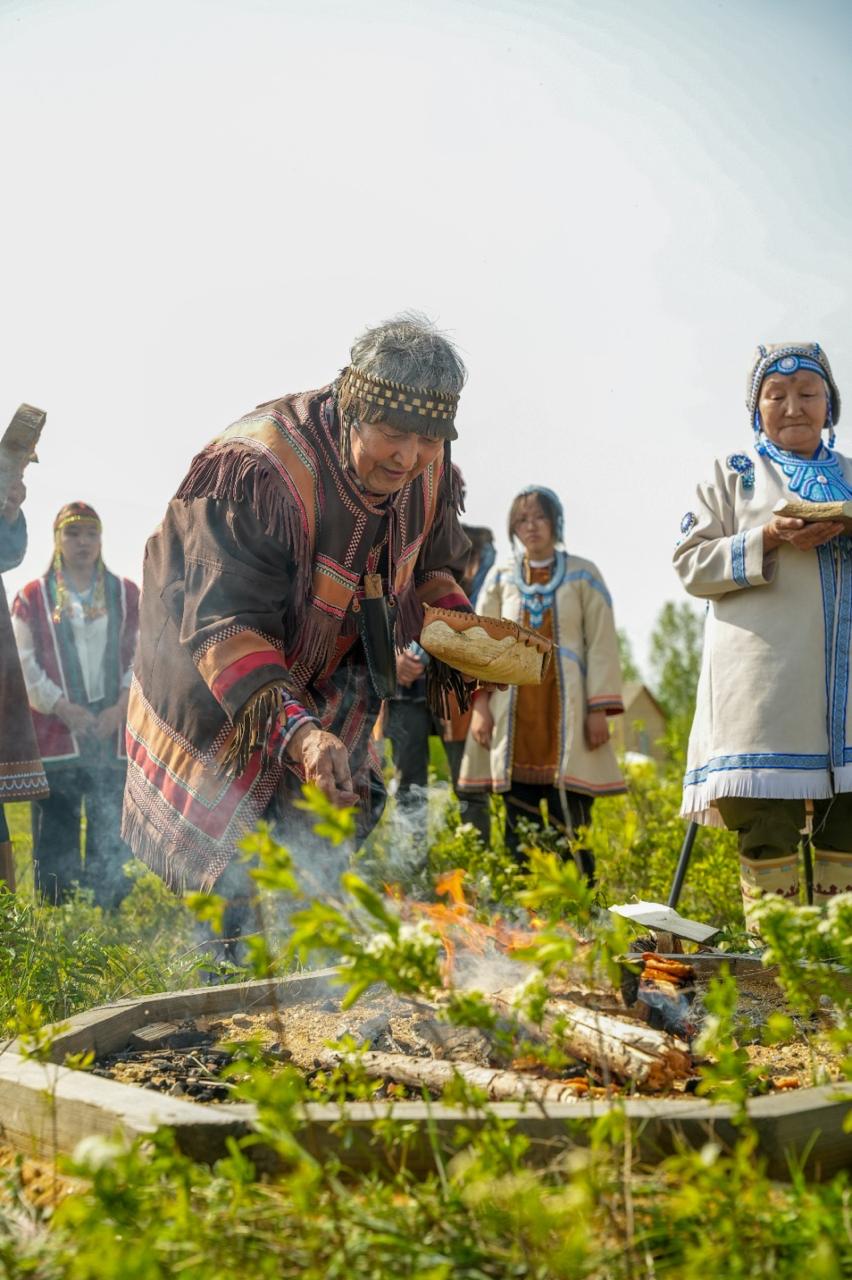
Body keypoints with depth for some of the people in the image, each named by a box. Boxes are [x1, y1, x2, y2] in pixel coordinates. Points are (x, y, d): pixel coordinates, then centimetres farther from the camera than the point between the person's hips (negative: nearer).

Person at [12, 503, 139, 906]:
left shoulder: (127, 594, 13)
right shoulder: (32, 597, 9)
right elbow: (24, 663, 2)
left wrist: (121, 708, -7)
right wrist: (62, 708, -9)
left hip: (114, 731, 1)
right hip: (55, 734, -1)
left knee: (113, 833, 0)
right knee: (55, 831, 0)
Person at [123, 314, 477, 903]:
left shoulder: (429, 469, -12)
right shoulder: (255, 470, -35)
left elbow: (427, 566, 9)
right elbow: (227, 624, -38)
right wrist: (296, 733, -50)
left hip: (325, 689, 6)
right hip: (215, 696, -6)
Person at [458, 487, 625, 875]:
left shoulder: (583, 575, 6)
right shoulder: (501, 577, 12)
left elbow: (602, 644, 2)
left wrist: (599, 709, -6)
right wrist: (480, 703, -1)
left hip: (566, 709, -2)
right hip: (515, 713, 2)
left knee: (570, 820, -6)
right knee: (519, 822, 1)